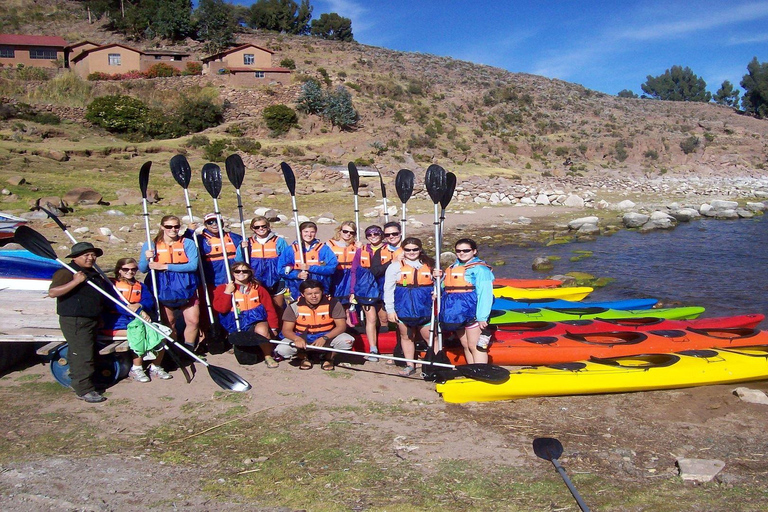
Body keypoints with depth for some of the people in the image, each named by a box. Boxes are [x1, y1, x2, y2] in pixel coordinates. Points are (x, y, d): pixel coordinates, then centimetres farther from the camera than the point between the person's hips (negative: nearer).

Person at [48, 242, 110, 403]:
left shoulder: (94, 274, 17)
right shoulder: (66, 272, -13)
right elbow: (53, 292, -26)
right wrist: (76, 281, -31)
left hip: (92, 320, 9)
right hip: (74, 321, -9)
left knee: (77, 354, 19)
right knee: (83, 355, -11)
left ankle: (77, 383, 30)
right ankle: (84, 390, -6)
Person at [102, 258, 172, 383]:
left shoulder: (140, 286, 19)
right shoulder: (111, 285, 2)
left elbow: (149, 301, 2)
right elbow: (114, 305, -14)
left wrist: (139, 306, -22)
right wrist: (140, 312, -23)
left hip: (138, 320, 5)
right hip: (117, 324, -5)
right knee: (139, 333, -30)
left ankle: (156, 367, -4)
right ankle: (136, 369, -16)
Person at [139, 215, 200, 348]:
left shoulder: (188, 243, -2)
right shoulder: (151, 245, 1)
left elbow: (193, 265, -16)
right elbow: (142, 269, 2)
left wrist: (165, 266, -21)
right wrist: (147, 259, -22)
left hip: (185, 289, 0)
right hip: (163, 291, 0)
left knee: (193, 321, 0)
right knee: (168, 323, 9)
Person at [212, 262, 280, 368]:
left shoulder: (258, 288, 12)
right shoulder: (223, 288, 8)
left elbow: (269, 308, 9)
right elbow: (220, 308, -7)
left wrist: (273, 328, 1)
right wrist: (227, 292, -12)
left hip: (257, 320, 0)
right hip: (236, 325, 0)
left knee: (261, 330, -34)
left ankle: (268, 356, -13)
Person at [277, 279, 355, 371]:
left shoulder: (333, 304, -14)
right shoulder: (294, 307, -13)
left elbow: (341, 326, -16)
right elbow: (286, 330, -13)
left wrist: (324, 338, -32)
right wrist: (297, 339, -37)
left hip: (327, 336, 0)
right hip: (302, 339, 0)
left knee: (347, 341, -29)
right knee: (282, 350, -27)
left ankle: (329, 357, 6)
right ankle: (303, 357, 10)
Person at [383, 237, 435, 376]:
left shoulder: (429, 265, 6)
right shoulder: (396, 266, 0)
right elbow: (388, 288, 1)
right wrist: (390, 309, -3)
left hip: (425, 308, 0)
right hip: (403, 308, 0)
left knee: (430, 337, 1)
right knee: (406, 337, 12)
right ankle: (410, 365, 24)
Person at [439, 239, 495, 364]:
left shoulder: (480, 268, -8)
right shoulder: (453, 268, 16)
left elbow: (485, 294, -15)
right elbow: (445, 288, 22)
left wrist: (482, 317, -20)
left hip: (472, 312, -8)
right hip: (456, 312, 8)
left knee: (474, 346, -6)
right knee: (465, 345, 15)